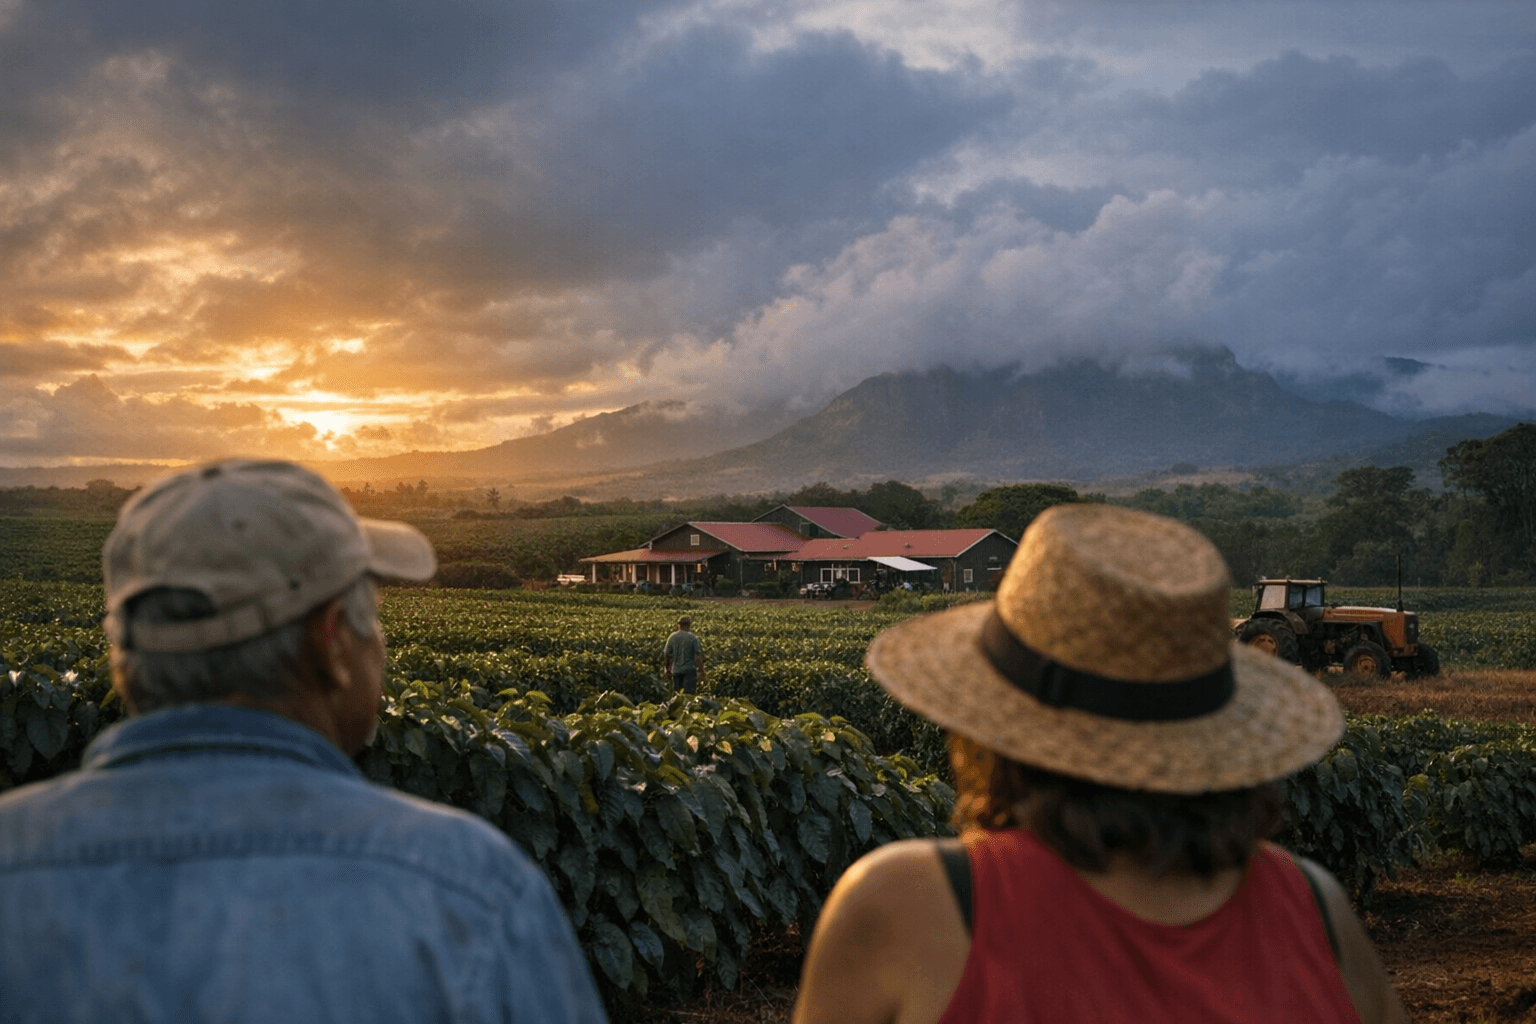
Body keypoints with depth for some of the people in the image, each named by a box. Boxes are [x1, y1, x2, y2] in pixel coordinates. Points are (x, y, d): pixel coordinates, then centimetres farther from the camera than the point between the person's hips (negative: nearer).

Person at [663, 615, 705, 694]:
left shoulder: (672, 637, 2)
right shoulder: (693, 638, -7)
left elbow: (666, 654, 7)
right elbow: (698, 656, -10)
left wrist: (668, 669, 21)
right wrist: (701, 672, -6)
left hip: (676, 670, 3)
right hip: (689, 670, -3)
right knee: (689, 694, -5)